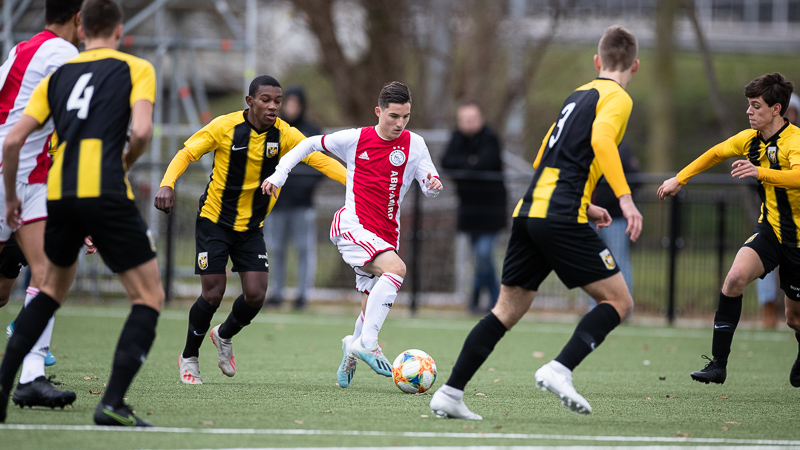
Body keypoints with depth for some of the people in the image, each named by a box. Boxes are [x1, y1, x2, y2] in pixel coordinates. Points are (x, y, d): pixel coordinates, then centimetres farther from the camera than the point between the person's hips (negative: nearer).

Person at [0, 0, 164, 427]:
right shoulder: (135, 69, 7)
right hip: (105, 193, -5)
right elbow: (141, 131, -10)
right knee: (149, 296, 4)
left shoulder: (57, 75, 19)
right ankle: (113, 402, -10)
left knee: (53, 288, 27)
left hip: (58, 194, 5)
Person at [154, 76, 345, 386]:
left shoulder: (284, 134, -8)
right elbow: (187, 154, -10)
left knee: (256, 295, -6)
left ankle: (224, 336, 26)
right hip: (214, 221, -3)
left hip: (251, 226, 3)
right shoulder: (225, 126, -15)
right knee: (213, 294, -8)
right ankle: (189, 357, 16)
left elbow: (319, 159, -14)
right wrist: (167, 184, -27)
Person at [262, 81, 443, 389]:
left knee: (371, 311, 6)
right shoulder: (355, 139, -1)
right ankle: (366, 343, -31)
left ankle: (353, 350, 37)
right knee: (396, 268, -30)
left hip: (386, 234, 4)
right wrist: (280, 173, 4)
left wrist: (434, 185, -25)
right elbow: (311, 144, 12)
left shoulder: (413, 144, 3)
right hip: (352, 224, -4)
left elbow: (428, 184, -1)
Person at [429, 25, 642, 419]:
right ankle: (560, 370, -18)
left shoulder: (578, 95, 25)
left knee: (507, 310, 12)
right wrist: (625, 198, -24)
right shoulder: (617, 98, 1)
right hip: (561, 218, -8)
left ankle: (450, 393, 4)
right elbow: (601, 139, -20)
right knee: (618, 301, 0)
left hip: (528, 212, 8)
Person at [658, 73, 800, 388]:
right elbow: (716, 153, 20)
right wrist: (679, 179, 25)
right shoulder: (750, 139, 2)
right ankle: (718, 363, -21)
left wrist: (760, 173, -56)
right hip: (770, 230, 5)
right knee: (735, 277, -24)